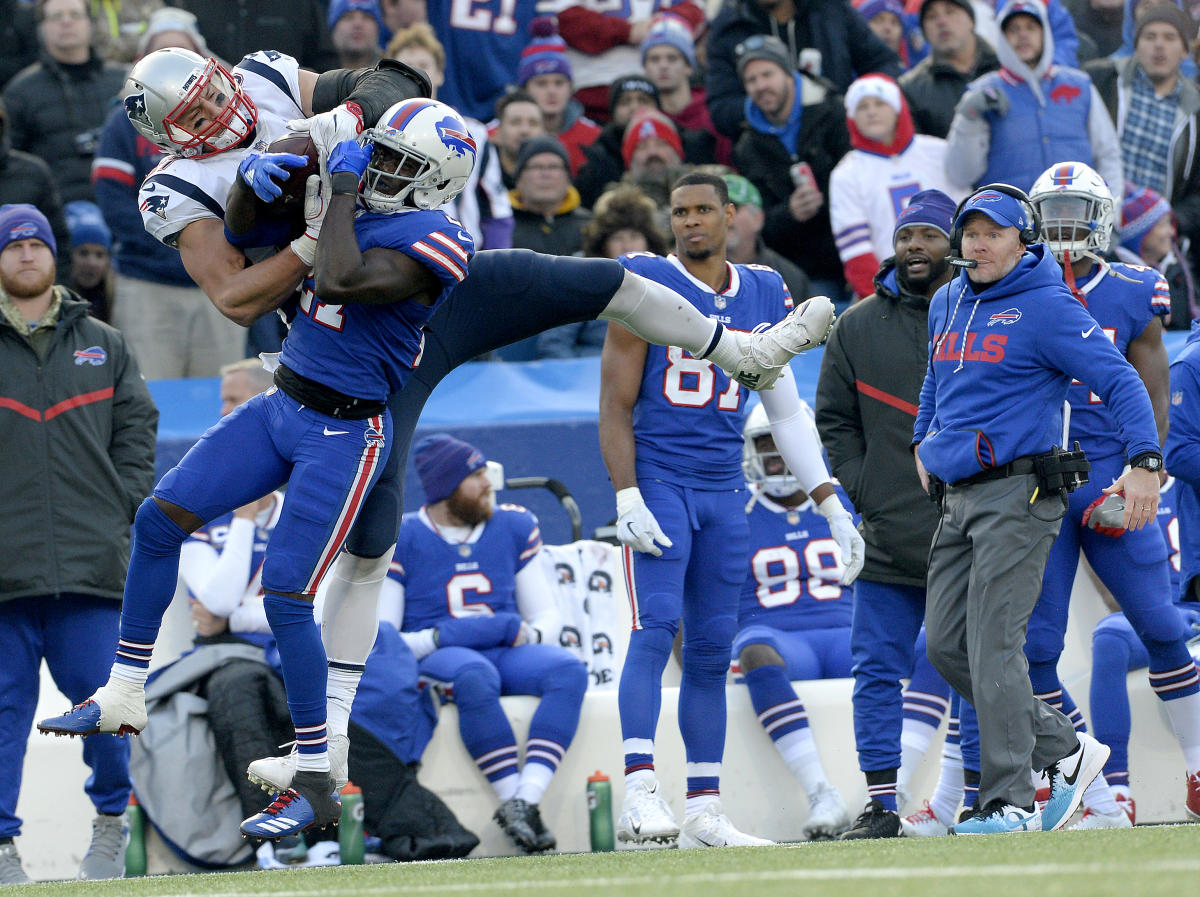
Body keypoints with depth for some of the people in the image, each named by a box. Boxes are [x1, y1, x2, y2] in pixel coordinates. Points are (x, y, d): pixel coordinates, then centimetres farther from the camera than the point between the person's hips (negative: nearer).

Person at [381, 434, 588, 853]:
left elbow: (548, 615, 16)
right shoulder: (400, 539, 0)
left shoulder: (514, 527, 13)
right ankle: (513, 798, -40)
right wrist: (438, 637, -21)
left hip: (509, 651, 4)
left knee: (569, 670, -28)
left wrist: (529, 633, -8)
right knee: (475, 676, -40)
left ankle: (526, 800, -42)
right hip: (437, 660, -4)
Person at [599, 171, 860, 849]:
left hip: (724, 491, 5)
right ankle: (639, 793, -25)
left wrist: (833, 505, 11)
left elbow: (786, 412, 16)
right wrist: (628, 499, -15)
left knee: (713, 646, 6)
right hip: (657, 480, -5)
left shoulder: (764, 296, 10)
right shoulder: (647, 284, -3)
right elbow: (616, 404, -5)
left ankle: (705, 811, 10)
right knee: (656, 627, -18)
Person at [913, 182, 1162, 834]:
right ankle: (1065, 751, 15)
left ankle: (1009, 803, -10)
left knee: (993, 646, -13)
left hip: (1017, 493, -8)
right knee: (945, 645, 4)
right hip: (957, 498, 8)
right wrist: (923, 440, 32)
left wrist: (1144, 462, -22)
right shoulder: (947, 305, 15)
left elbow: (1120, 380, -12)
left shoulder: (1046, 308, -9)